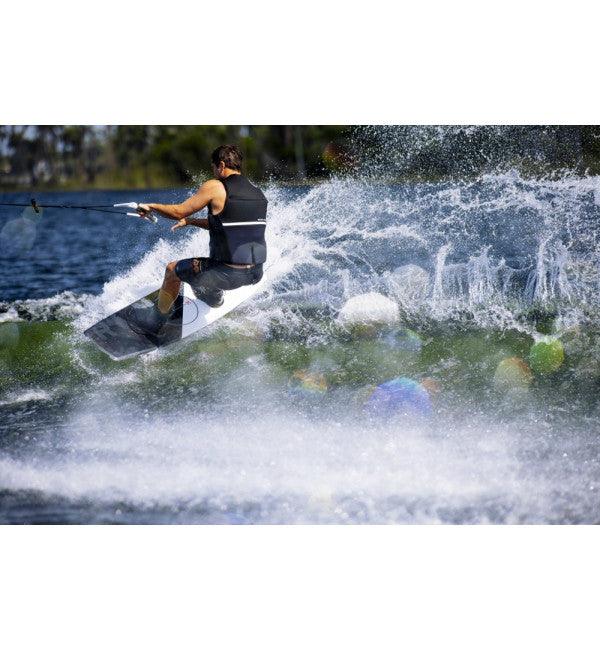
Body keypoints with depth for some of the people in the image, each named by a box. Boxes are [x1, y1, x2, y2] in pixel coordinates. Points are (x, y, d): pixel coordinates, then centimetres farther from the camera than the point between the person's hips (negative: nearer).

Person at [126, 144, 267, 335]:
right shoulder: (258, 194, 10)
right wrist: (191, 221, 31)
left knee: (172, 269, 19)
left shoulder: (215, 187, -10)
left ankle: (154, 321, 35)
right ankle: (213, 295, 42)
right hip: (256, 273, 6)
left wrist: (150, 207, 14)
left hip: (229, 274, -6)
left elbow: (179, 212, -3)